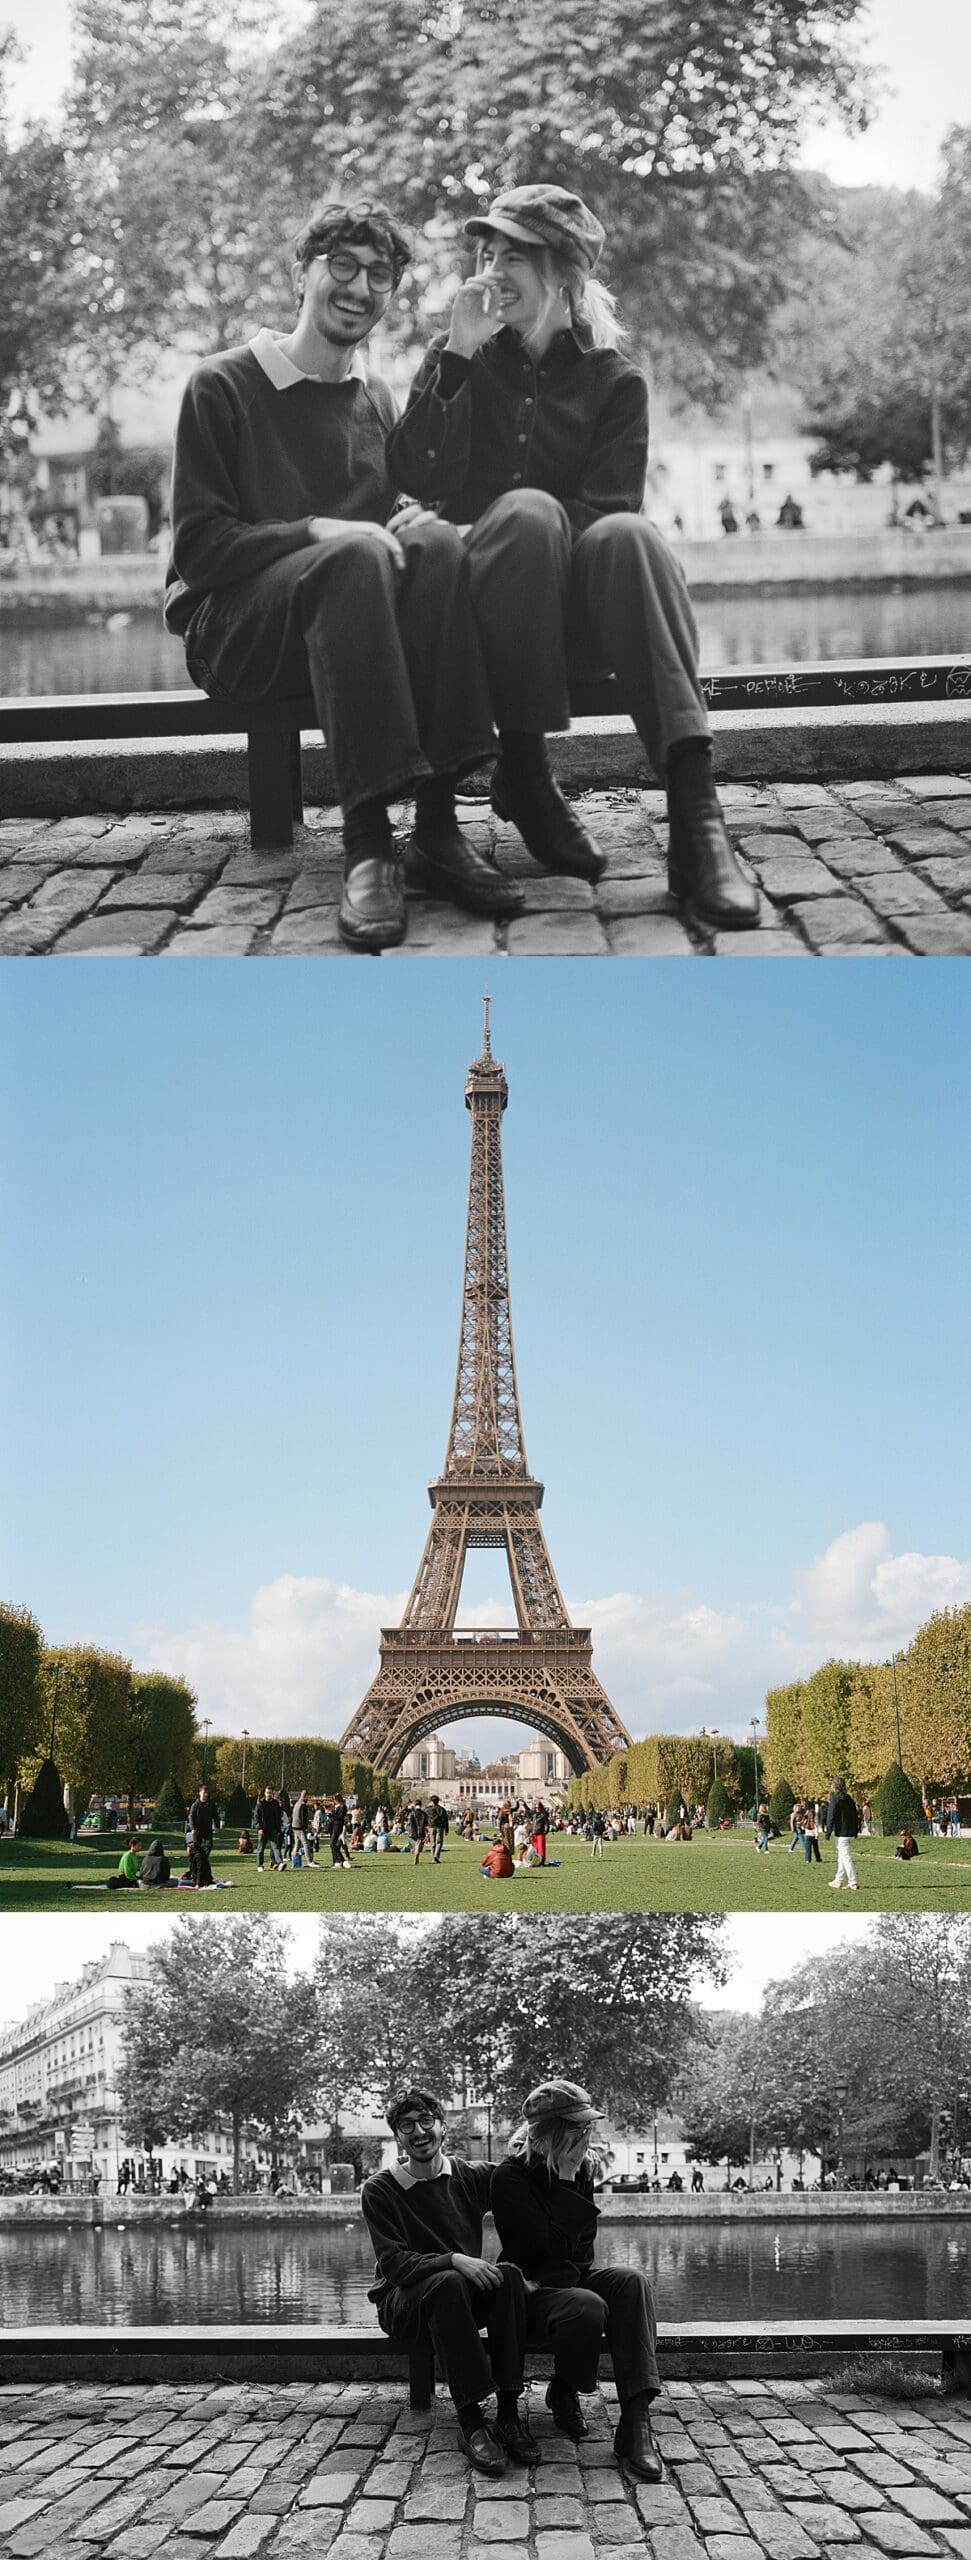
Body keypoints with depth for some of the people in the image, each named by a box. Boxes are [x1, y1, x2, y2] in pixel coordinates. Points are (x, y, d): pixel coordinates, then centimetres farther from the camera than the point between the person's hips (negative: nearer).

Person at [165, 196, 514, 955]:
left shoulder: (377, 399, 19)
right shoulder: (224, 386, 1)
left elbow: (397, 509, 18)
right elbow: (198, 547, -7)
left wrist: (414, 526, -7)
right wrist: (317, 533, -22)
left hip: (351, 615, 5)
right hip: (234, 624, -4)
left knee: (440, 543, -27)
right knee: (355, 554, -36)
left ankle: (438, 822, -33)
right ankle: (366, 837, -43)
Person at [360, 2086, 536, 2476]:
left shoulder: (473, 2176, 4)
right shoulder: (379, 2191, -7)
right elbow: (394, 2265, -16)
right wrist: (454, 2260, -30)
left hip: (467, 2298, 3)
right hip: (403, 2301, -3)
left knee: (508, 2275, -27)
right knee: (448, 2283, -35)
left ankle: (508, 2414, -30)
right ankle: (471, 2422, -37)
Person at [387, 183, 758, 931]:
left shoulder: (615, 380, 9)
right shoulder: (464, 360, 12)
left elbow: (607, 507, -4)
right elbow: (417, 478, -3)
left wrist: (475, 510, -16)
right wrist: (457, 356, -9)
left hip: (579, 607, 0)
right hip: (489, 600, 0)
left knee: (628, 534, -33)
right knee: (528, 511, -32)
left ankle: (695, 812, -46)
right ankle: (525, 773, -26)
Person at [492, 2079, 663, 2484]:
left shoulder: (581, 2167, 5)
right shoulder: (511, 2177, -15)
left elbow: (583, 2245, 7)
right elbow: (548, 2248, -22)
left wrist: (548, 2278, -12)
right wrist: (567, 2182, -21)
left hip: (570, 2280, 6)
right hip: (530, 2294, -6)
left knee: (631, 2282, -25)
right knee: (588, 2307, -36)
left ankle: (636, 2420, -34)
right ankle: (563, 2393, -3)